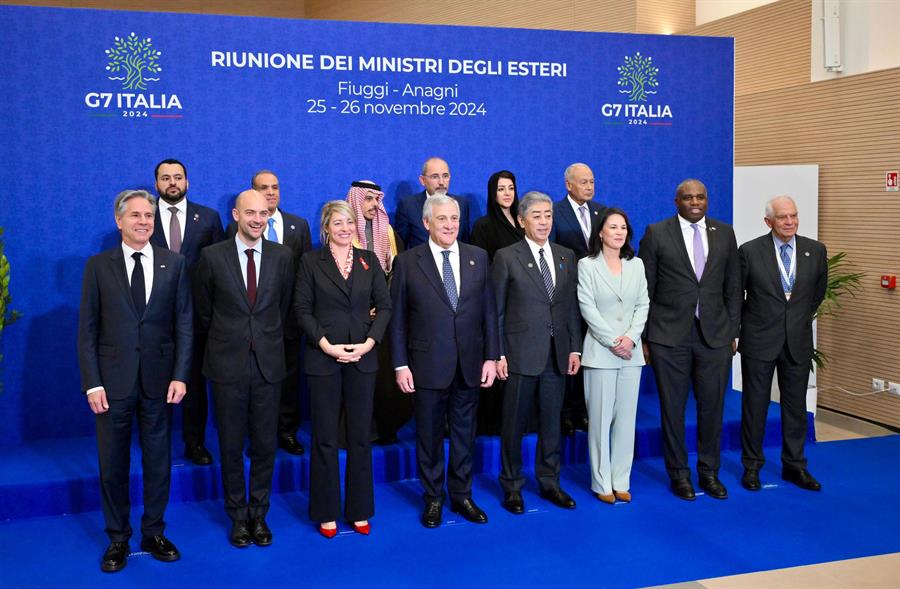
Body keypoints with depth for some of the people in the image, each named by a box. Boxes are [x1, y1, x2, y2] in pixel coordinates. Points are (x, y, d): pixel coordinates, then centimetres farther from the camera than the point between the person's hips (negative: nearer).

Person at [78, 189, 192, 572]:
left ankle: (154, 533, 26)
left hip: (159, 380, 1)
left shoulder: (174, 264, 3)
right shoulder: (98, 266, 1)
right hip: (113, 381, 0)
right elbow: (87, 329, 0)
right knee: (112, 464, 8)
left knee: (158, 461, 10)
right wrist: (92, 383, -7)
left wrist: (180, 375, -7)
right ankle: (118, 539, 24)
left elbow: (184, 324, 1)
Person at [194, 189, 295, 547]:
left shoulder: (282, 256, 1)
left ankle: (259, 514, 24)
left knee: (265, 444, 8)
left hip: (269, 363, 1)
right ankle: (238, 516, 23)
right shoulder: (213, 257, -4)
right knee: (231, 446, 9)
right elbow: (203, 311, 7)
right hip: (228, 364, -1)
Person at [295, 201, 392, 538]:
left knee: (360, 436, 8)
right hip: (323, 358, -2)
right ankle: (326, 513, 17)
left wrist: (369, 342, -9)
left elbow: (384, 305, 5)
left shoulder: (369, 260, 8)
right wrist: (326, 345, -13)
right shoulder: (311, 261, 1)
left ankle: (359, 510, 20)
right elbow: (302, 308, -3)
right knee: (325, 438, 4)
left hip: (362, 358, 2)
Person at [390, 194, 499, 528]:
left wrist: (492, 356, 1)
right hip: (428, 366, -2)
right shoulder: (407, 262, -3)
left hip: (469, 365, 2)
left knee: (465, 434, 13)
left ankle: (461, 495, 28)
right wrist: (401, 365, -6)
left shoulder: (478, 257, 4)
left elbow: (489, 310, 5)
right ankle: (433, 498, 25)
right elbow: (397, 318, -2)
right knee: (429, 436, 10)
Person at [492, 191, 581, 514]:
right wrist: (498, 354, -8)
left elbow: (572, 306, 10)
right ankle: (511, 487, 19)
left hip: (557, 354, 4)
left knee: (551, 422, 12)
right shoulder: (506, 257, -4)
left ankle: (549, 482, 26)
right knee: (514, 424, 6)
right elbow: (496, 311, -4)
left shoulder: (566, 256, 9)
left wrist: (575, 348, 5)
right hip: (521, 354, -4)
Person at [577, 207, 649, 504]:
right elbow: (587, 308, -8)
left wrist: (630, 337, -8)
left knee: (626, 418, 6)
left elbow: (643, 304, 7)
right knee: (600, 418, 0)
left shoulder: (636, 264, 10)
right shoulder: (587, 265, -3)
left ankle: (621, 481, 15)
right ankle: (602, 483, 10)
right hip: (600, 352, -4)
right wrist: (612, 341, -13)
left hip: (631, 352, 4)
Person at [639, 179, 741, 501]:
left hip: (715, 336, 3)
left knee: (712, 407, 9)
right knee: (672, 408, 6)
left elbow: (733, 288, 11)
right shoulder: (656, 233, -2)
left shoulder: (725, 233, 7)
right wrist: (643, 337, -3)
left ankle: (709, 472, 24)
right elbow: (644, 289, -1)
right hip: (669, 336, -2)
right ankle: (679, 473, 21)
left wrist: (732, 332, 7)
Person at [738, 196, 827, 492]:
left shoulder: (815, 251, 0)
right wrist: (743, 325, 7)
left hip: (798, 341, 3)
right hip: (759, 340, -3)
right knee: (755, 405, 6)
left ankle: (794, 465, 23)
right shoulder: (750, 251, -9)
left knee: (795, 405, 10)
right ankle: (752, 465, 18)